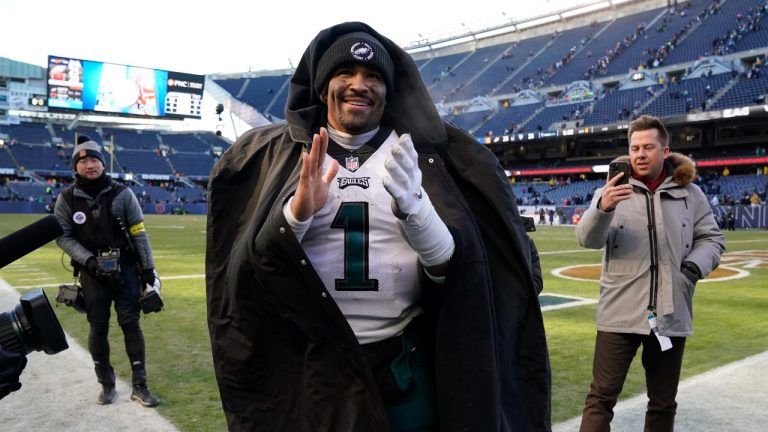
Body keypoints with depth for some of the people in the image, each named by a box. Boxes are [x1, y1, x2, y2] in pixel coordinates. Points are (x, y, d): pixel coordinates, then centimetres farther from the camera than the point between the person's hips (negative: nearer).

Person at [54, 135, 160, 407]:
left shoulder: (122, 194, -2)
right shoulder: (67, 199, 0)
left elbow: (139, 233, 0)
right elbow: (63, 237, 0)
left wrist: (148, 268, -2)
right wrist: (88, 260, -14)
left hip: (125, 268, -1)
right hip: (92, 272, 1)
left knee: (130, 324, -1)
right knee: (98, 328, 6)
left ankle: (139, 387, 5)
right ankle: (106, 384, 22)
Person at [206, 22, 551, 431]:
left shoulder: (422, 153, 0)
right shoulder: (274, 154, 2)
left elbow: (457, 273, -7)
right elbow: (245, 267, -4)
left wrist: (416, 213, -26)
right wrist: (296, 213, -22)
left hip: (404, 364, 0)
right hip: (308, 366, 0)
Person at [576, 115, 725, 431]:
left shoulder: (690, 194, 6)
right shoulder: (613, 191, -1)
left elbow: (712, 238, 14)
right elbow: (588, 239, -12)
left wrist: (695, 265, -7)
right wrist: (602, 208, -33)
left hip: (671, 316, 3)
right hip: (620, 314, -2)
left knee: (663, 402, 16)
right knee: (601, 396, 1)